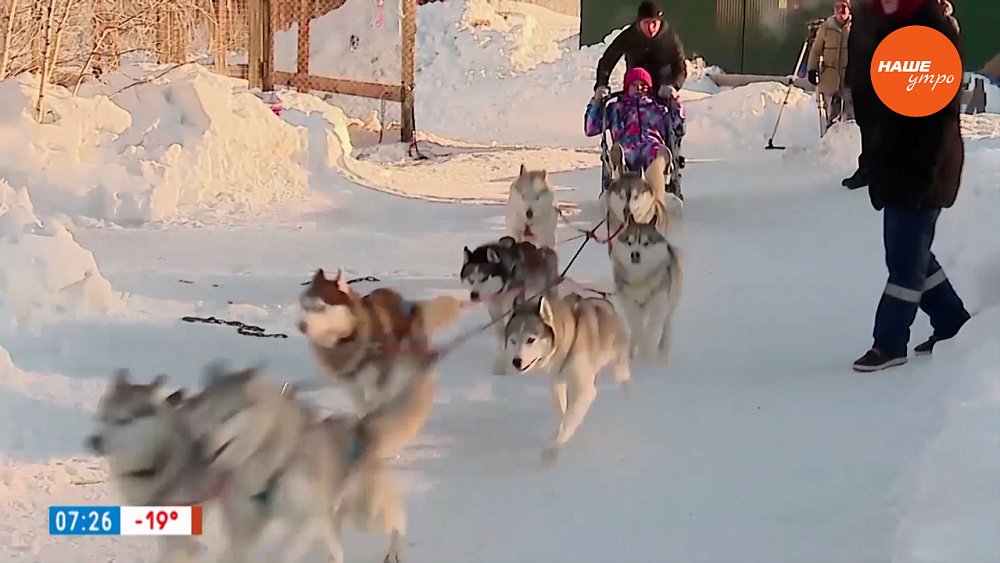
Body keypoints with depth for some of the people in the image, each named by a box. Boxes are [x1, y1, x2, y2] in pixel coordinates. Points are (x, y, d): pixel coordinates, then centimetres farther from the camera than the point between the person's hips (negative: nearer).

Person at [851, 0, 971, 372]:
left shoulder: (934, 31, -15)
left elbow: (941, 110, -20)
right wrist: (881, 164, 15)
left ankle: (890, 344, 5)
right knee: (910, 253, 16)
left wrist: (921, 170, -23)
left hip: (921, 169, -9)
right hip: (898, 165, 9)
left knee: (906, 258, -2)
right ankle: (951, 324, 29)